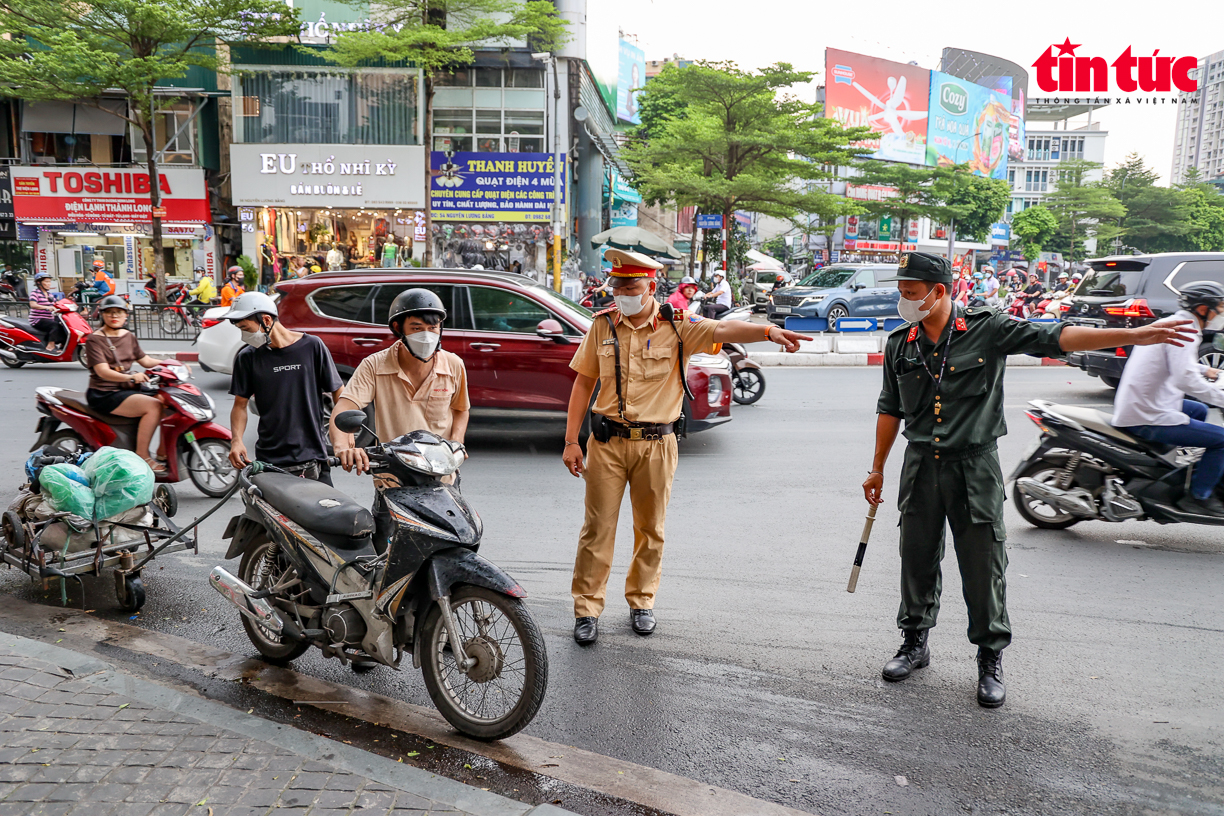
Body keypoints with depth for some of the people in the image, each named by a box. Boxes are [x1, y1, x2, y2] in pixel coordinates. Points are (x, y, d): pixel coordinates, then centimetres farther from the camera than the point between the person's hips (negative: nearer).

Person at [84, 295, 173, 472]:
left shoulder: (129, 337, 15)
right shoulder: (95, 340, -7)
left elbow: (145, 360, 15)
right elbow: (103, 371, -19)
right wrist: (131, 377, -36)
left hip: (126, 390, 7)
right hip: (104, 394, -7)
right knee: (153, 406, -28)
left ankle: (162, 454, -4)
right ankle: (142, 456, -23)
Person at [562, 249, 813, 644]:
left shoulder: (676, 326, -4)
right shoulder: (603, 325, 3)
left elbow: (722, 330, -19)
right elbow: (583, 383, 7)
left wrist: (768, 330, -39)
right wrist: (571, 441, 3)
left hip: (656, 444, -1)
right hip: (607, 441, 1)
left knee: (650, 529, 11)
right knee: (598, 528, 3)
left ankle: (641, 601, 29)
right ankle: (587, 608, 15)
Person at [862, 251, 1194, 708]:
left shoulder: (987, 330, -7)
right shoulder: (899, 344, 4)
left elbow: (1055, 338, -13)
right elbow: (890, 410, 12)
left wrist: (1134, 336, -23)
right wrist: (877, 469, 16)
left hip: (975, 468, -3)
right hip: (921, 466, 3)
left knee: (984, 568, 2)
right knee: (917, 562, 11)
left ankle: (991, 659, 20)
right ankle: (915, 643, 30)